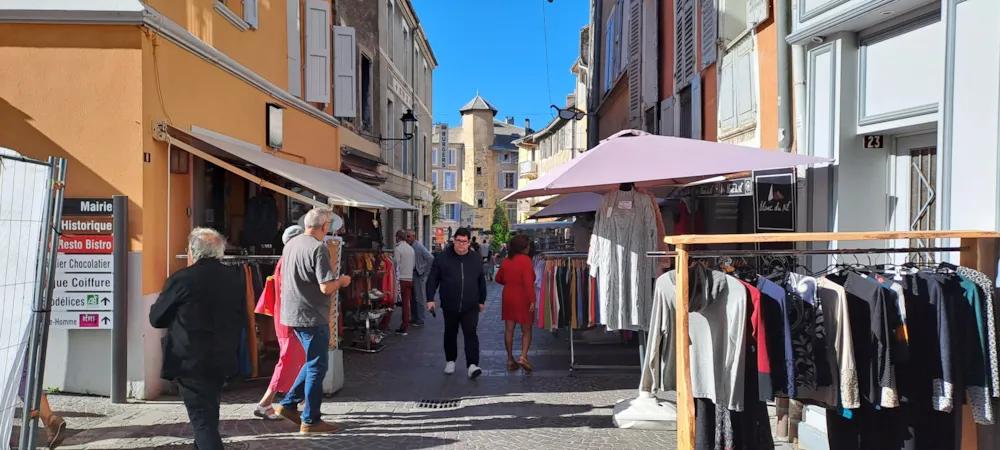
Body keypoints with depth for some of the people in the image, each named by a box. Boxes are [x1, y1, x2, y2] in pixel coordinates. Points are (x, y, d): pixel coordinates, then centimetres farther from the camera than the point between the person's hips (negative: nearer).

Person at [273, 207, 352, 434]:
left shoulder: (290, 244, 8)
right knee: (317, 366, 2)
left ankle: (289, 404, 24)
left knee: (313, 362, 22)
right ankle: (310, 421, 9)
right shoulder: (318, 248, -19)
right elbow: (326, 287, -24)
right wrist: (341, 281, -4)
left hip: (294, 313, 9)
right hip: (312, 316, -9)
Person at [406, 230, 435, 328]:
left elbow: (431, 258, -16)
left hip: (419, 275, -7)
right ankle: (415, 318, 24)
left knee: (419, 298, -2)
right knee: (412, 298, 14)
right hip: (410, 275, 7)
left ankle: (420, 320, 5)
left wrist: (425, 271, -11)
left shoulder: (419, 247, -13)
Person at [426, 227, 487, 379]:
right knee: (450, 334, 14)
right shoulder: (442, 257, -3)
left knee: (471, 334, -9)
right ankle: (450, 361, 31)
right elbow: (432, 279, -1)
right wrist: (430, 299, -7)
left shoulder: (475, 258, 5)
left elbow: (481, 281, 14)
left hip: (470, 306, 0)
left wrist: (482, 300, 16)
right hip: (449, 305, 0)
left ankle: (472, 365, -12)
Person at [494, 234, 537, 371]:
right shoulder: (525, 260, -15)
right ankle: (523, 357, -11)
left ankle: (510, 360, 16)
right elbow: (528, 281, -23)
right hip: (522, 298, -6)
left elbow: (499, 279, 15)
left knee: (509, 329, 11)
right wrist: (532, 300, -23)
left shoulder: (506, 261, 5)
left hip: (508, 298, 6)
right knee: (526, 330, 5)